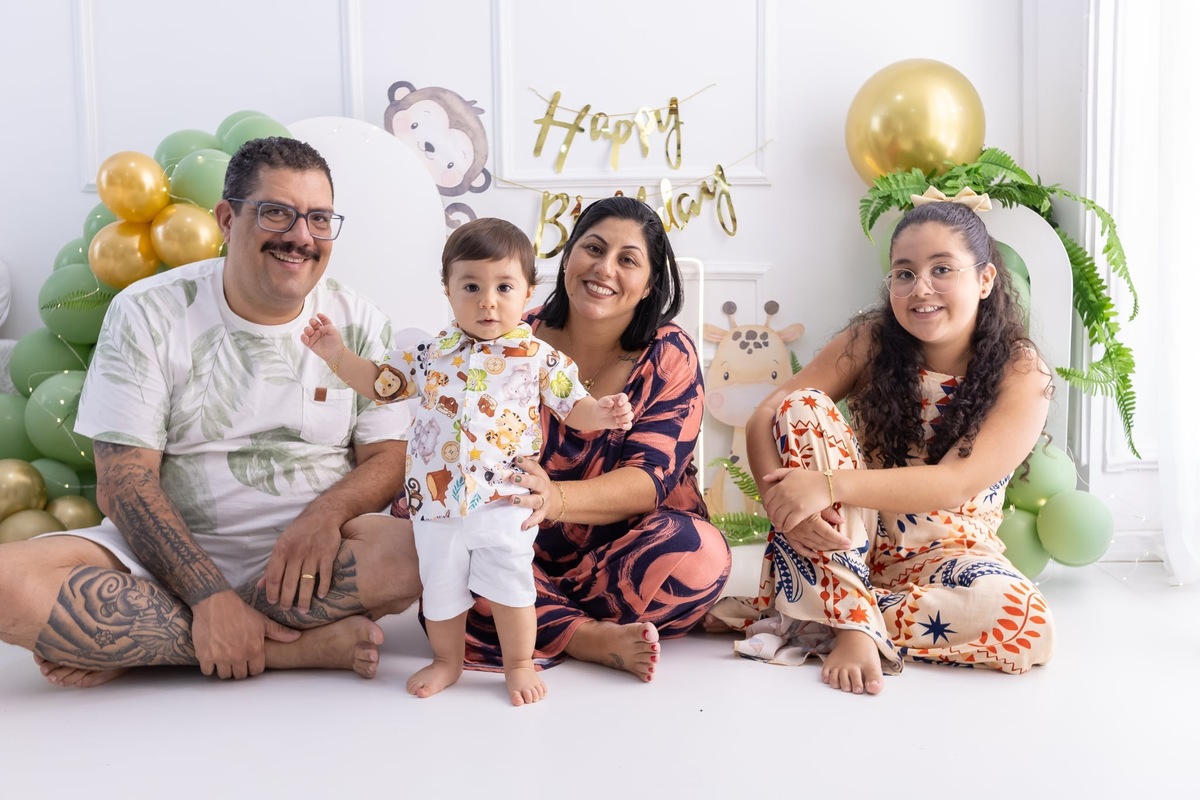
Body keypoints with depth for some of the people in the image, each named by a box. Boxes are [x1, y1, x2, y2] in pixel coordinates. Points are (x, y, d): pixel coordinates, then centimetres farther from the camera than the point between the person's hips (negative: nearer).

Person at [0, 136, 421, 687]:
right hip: (167, 555, -1)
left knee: (413, 550, -31)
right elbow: (124, 480, -7)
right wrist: (210, 594, -21)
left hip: (311, 558, 1)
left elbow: (391, 457, 2)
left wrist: (326, 512, -21)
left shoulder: (358, 323, 4)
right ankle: (300, 648, -22)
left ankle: (131, 647, -18)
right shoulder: (147, 313, -1)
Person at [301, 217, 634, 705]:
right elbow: (380, 383, 15)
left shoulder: (539, 358, -3)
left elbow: (573, 407, 1)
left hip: (504, 503, -3)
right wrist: (337, 356, 4)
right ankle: (446, 662, 36)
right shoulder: (430, 354, 3)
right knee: (440, 586, 14)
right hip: (437, 503, 3)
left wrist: (602, 413, -19)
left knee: (508, 587, 1)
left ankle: (519, 665, 23)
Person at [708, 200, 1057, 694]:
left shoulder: (1021, 374, -13)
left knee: (1028, 625, -31)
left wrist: (829, 485, -38)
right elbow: (764, 420, -16)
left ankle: (815, 611, -21)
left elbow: (956, 483, -26)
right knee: (802, 408, -22)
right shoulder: (871, 341, -8)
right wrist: (782, 500, -36)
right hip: (849, 541, 1)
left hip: (944, 556, -1)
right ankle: (853, 623, -28)